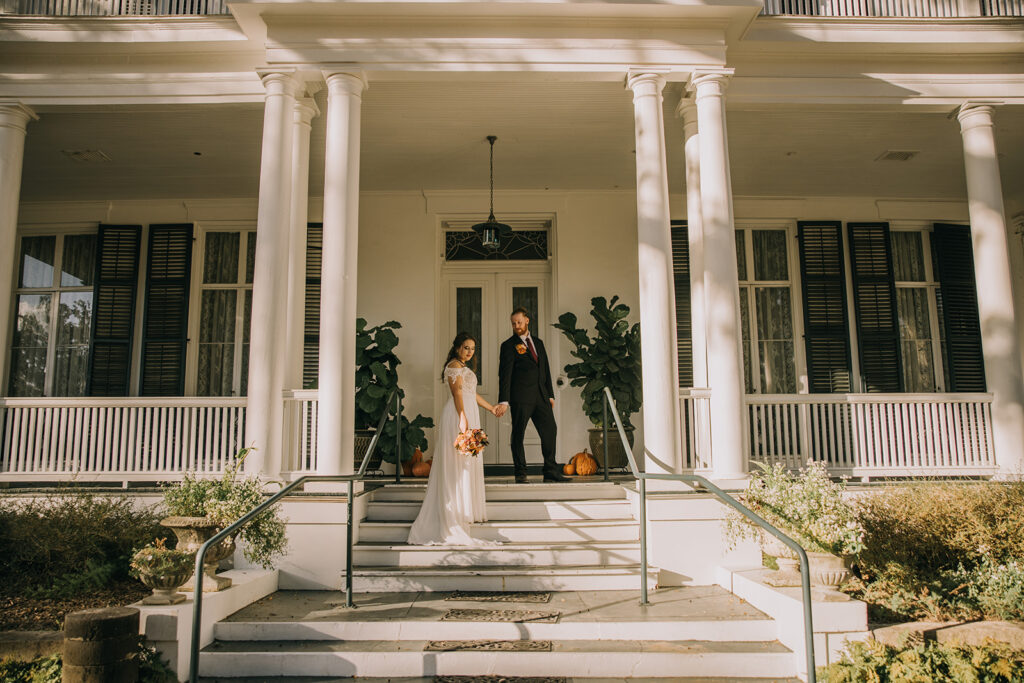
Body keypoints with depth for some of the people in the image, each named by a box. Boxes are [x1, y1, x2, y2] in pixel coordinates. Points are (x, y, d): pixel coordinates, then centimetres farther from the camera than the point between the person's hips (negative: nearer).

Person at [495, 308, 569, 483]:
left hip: (541, 396, 5)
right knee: (518, 434, 0)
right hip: (521, 397, -5)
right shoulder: (508, 345, 0)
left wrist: (550, 395, 15)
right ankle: (520, 474, 9)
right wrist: (504, 401, -15)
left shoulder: (538, 343, 17)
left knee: (550, 431, 3)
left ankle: (551, 472, 11)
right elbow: (505, 374, -7)